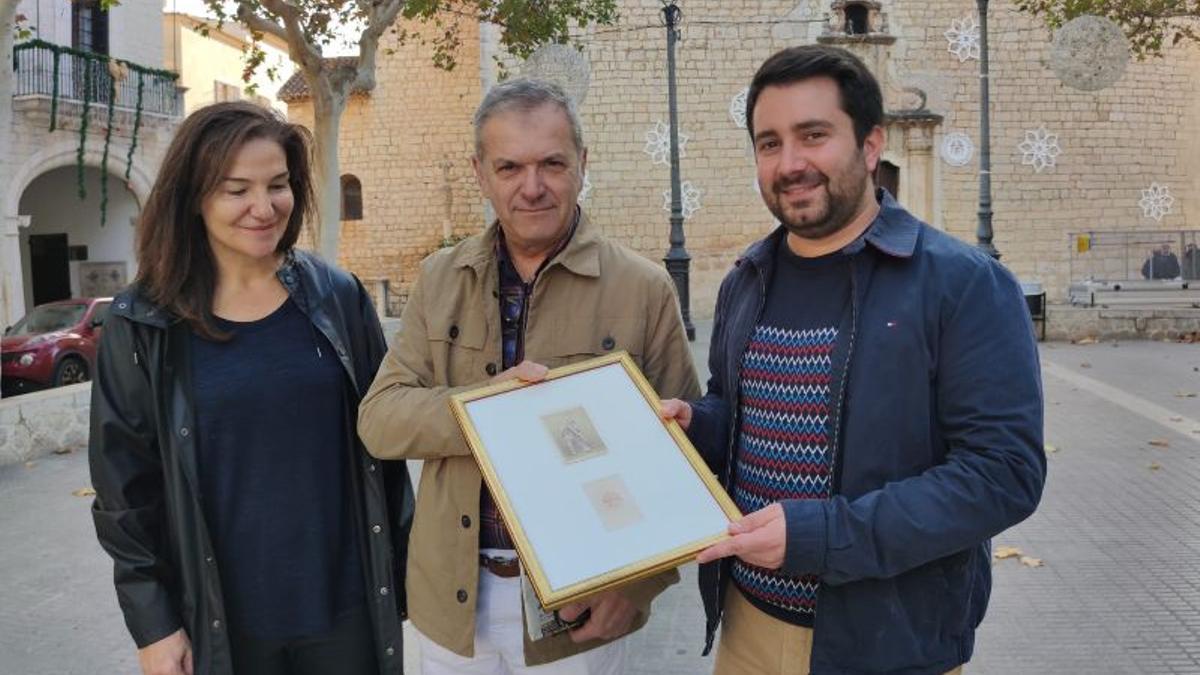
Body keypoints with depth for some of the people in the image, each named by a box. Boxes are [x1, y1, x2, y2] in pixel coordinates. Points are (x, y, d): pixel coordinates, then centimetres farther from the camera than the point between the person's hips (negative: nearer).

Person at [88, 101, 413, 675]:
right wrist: (152, 623, -2)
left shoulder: (337, 298, -1)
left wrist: (400, 577, 5)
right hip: (221, 621, -1)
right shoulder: (142, 326, -5)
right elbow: (126, 487, 0)